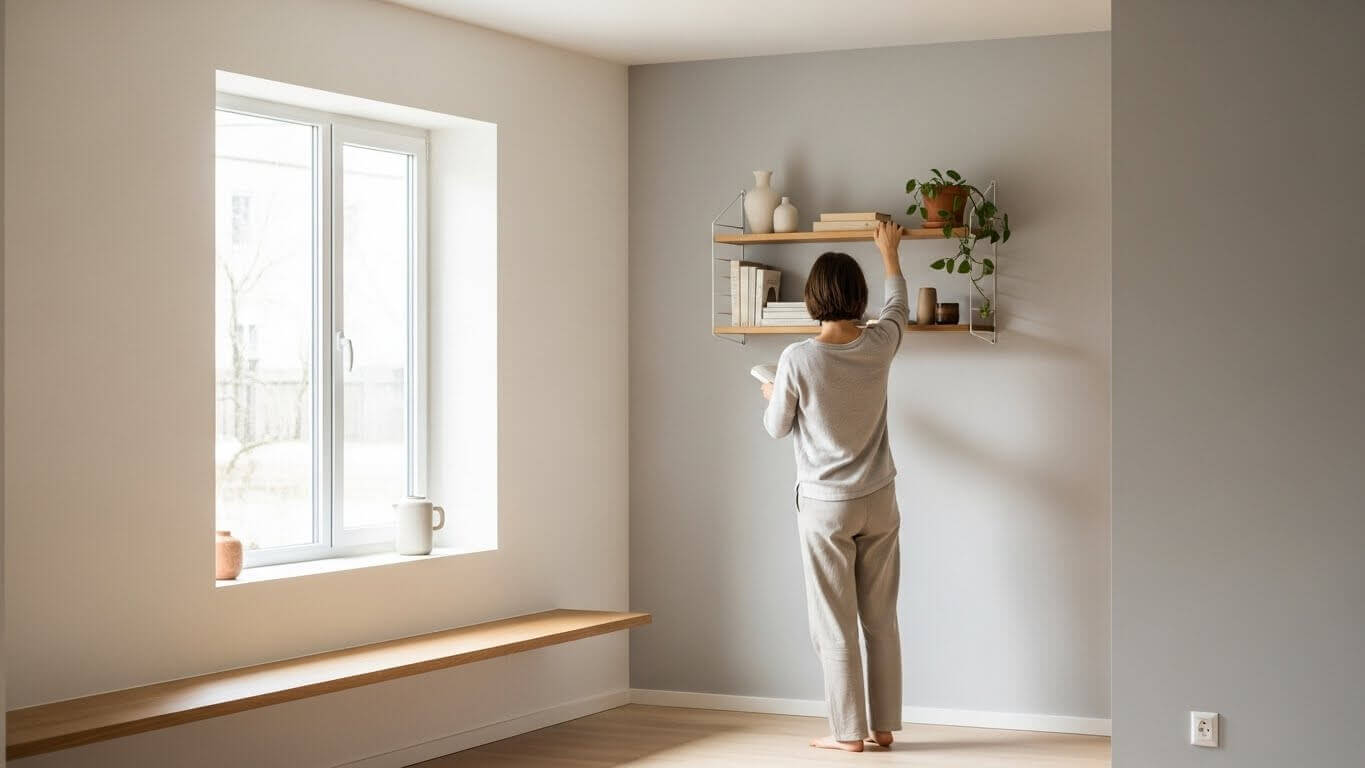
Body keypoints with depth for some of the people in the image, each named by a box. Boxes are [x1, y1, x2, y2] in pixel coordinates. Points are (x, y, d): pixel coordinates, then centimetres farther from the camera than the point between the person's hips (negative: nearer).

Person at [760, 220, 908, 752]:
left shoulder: (798, 359, -16)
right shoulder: (879, 346, -6)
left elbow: (777, 428, -3)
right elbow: (899, 306, 18)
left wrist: (772, 396, 19)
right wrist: (890, 254, 34)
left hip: (825, 505, -4)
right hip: (878, 501, 4)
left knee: (835, 623, 4)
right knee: (881, 619, 10)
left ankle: (849, 731, 8)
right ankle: (884, 725, 16)